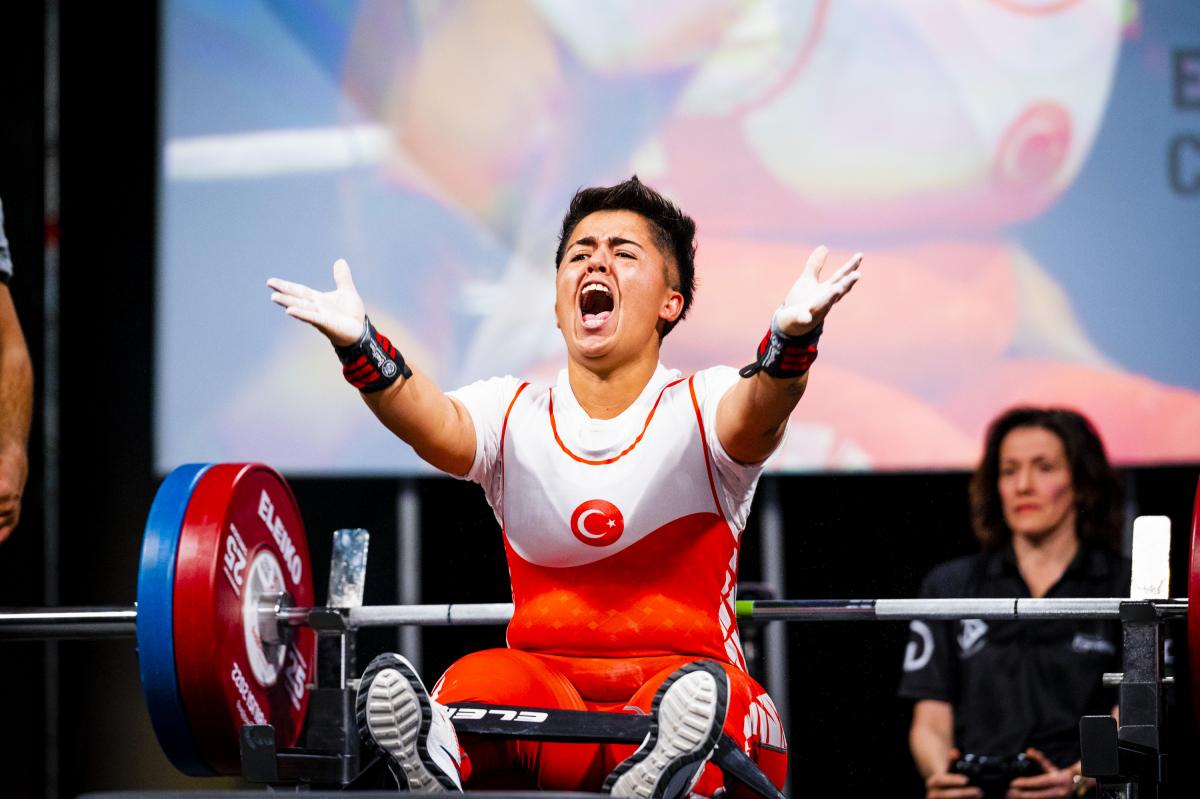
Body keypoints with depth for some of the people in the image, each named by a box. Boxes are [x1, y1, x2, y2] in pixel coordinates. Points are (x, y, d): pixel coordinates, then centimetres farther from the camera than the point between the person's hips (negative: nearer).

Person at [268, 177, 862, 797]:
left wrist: (791, 339, -46)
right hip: (545, 683, 2)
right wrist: (359, 346, -36)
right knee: (483, 680, -32)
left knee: (707, 699, -37)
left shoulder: (702, 409, 2)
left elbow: (759, 417, -22)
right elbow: (434, 425, -15)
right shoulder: (513, 417, 8)